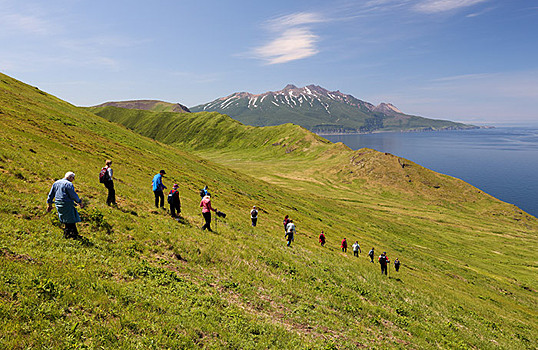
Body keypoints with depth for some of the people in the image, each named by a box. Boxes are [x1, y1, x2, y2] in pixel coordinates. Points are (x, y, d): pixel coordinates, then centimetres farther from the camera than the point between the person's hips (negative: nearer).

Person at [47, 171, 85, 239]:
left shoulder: (56, 183, 14)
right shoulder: (69, 184, -11)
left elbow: (51, 194, 17)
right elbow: (73, 195, -14)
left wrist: (49, 204, 23)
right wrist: (80, 202, -2)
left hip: (58, 205, 9)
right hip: (67, 204, -8)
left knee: (66, 220, 17)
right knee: (71, 220, -1)